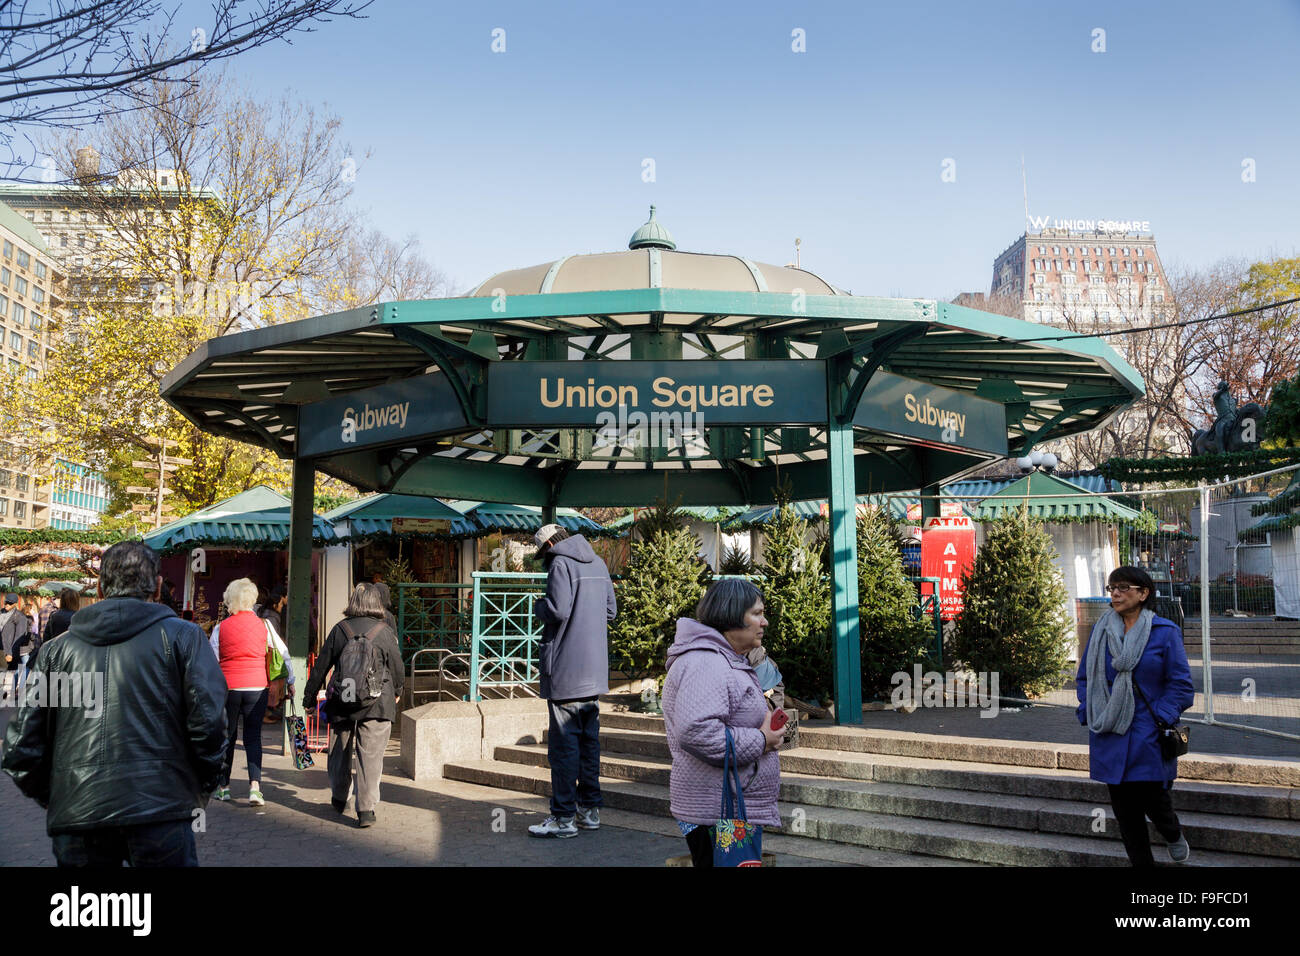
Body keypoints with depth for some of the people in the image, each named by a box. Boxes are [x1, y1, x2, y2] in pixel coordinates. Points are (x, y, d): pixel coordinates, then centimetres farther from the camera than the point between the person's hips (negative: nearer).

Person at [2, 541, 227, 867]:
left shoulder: (58, 648, 12)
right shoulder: (181, 636, 3)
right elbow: (209, 721, -7)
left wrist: (51, 797, 22)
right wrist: (203, 787, 8)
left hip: (74, 816, 3)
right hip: (159, 811, -3)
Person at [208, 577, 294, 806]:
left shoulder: (221, 628, -2)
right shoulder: (263, 625, 0)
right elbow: (283, 653, 4)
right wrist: (291, 681, 14)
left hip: (228, 687, 0)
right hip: (257, 687, 0)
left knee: (227, 736, 12)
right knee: (253, 737, 4)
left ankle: (223, 787, 20)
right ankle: (255, 785, -11)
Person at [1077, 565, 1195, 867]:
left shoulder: (1165, 632, -4)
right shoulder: (1100, 631, 6)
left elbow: (1180, 684, -3)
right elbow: (1084, 677, 14)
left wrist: (1161, 718, -13)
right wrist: (1089, 714, 2)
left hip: (1148, 737, -3)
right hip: (1109, 736, 3)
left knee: (1152, 798, -1)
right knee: (1124, 808, 6)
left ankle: (1175, 836, 34)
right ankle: (1141, 861, 22)